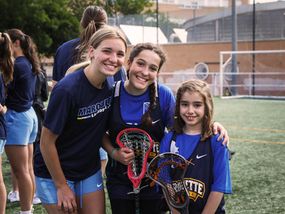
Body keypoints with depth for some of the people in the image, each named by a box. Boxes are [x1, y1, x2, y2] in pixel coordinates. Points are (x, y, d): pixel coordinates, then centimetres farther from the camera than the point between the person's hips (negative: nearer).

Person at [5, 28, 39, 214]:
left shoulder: (17, 66, -15)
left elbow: (5, 89, -16)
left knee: (20, 171, -5)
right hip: (29, 114, 9)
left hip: (16, 116, -9)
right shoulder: (29, 64, 12)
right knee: (28, 169, 12)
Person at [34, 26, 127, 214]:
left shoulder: (112, 84, -7)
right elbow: (47, 142, -19)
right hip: (55, 173, -5)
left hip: (90, 171, 6)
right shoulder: (67, 89, -26)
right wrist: (61, 186, -13)